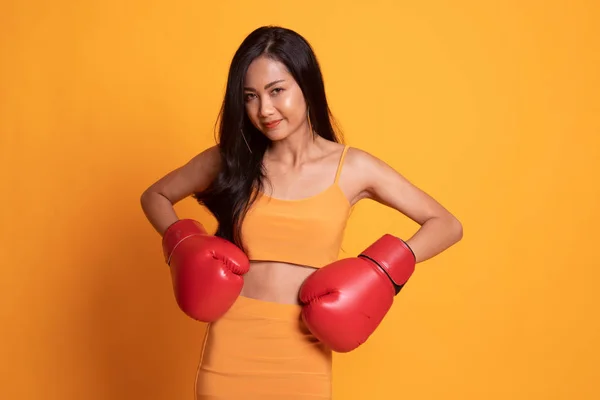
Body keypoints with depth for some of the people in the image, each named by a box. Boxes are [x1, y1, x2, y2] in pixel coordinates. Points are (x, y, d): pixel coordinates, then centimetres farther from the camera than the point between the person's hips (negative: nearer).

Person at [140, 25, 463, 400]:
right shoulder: (227, 160, 0)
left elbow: (447, 225, 0)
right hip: (231, 348, 1)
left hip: (303, 355, -1)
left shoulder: (352, 168, -4)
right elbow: (155, 196, 15)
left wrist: (382, 269, -15)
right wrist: (183, 244, -4)